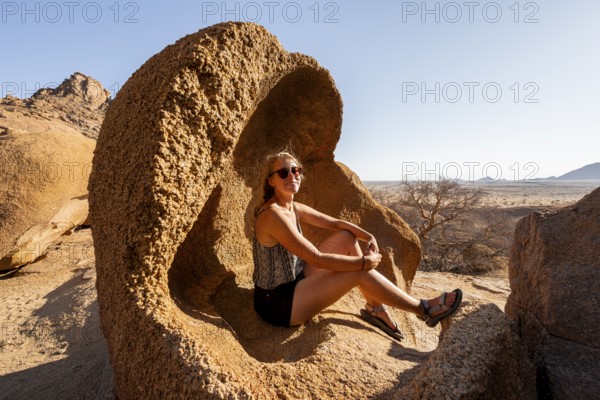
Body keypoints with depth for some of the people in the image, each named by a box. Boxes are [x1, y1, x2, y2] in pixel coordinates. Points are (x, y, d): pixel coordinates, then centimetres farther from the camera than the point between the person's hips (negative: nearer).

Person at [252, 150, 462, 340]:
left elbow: (335, 223, 7)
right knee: (360, 271, -14)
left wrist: (369, 237, -9)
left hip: (294, 281, 8)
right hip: (277, 304, -8)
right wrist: (363, 261, -20)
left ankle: (374, 308, 10)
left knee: (346, 237, 2)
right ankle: (424, 309, 8)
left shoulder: (294, 208, 1)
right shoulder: (273, 215, -25)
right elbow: (317, 259, -28)